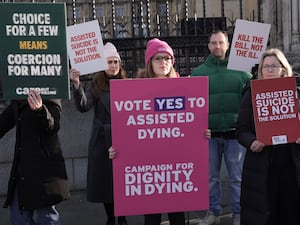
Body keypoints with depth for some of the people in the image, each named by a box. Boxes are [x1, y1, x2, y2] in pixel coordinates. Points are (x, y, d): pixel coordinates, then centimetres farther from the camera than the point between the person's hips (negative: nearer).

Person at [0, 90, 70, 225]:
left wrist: (40, 110, -47)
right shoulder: (17, 102, 13)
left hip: (43, 168, -7)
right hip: (21, 170, 7)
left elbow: (52, 125, -25)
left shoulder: (50, 100, -7)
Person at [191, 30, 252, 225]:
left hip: (234, 132, -1)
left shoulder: (241, 71, 3)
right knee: (211, 176, 11)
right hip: (208, 133, 1)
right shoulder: (198, 72, 5)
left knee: (237, 176, 7)